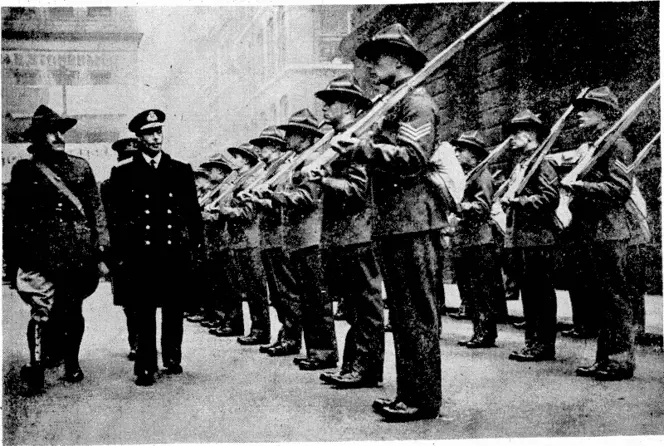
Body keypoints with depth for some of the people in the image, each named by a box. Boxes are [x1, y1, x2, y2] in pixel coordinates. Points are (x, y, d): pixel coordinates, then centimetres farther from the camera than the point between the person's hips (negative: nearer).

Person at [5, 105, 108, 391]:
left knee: (73, 311, 10)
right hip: (39, 255, -2)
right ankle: (36, 367, -3)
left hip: (78, 255, 3)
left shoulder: (80, 168, 12)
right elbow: (12, 217, 5)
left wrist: (100, 244, 4)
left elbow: (96, 207, 12)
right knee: (42, 311, -10)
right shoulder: (24, 171, 5)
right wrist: (12, 260, 1)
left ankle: (72, 364, 25)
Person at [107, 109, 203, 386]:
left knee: (174, 312, 9)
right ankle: (145, 368, 8)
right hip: (141, 256, -2)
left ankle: (173, 360, 25)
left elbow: (193, 214, 11)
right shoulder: (123, 174, 5)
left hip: (176, 254, 2)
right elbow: (117, 218, 3)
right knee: (144, 315, 1)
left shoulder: (182, 171, 10)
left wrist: (196, 247, 4)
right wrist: (121, 255, -3)